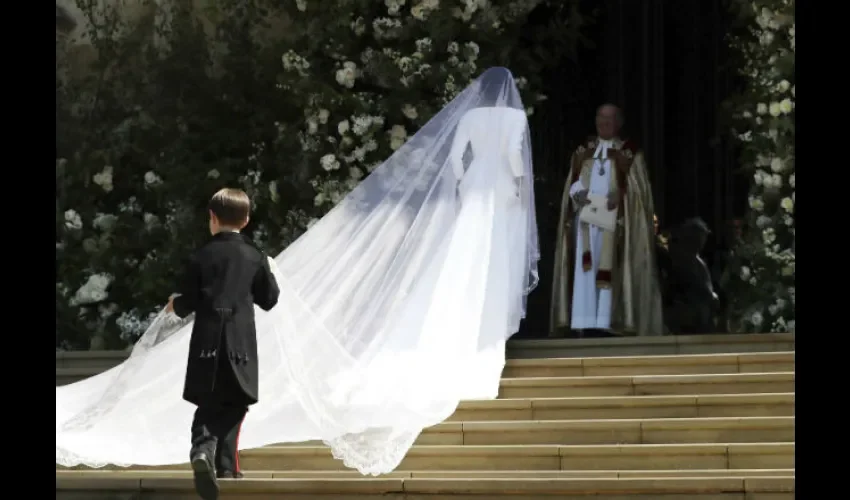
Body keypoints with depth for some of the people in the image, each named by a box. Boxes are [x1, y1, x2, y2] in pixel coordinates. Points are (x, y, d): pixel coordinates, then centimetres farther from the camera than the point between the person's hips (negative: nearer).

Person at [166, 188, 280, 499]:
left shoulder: (201, 257, -1)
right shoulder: (255, 258, 2)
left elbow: (187, 303, 1)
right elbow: (269, 300, 10)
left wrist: (176, 306, 23)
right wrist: (266, 274, 27)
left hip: (207, 342, 0)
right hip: (240, 343, 0)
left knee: (209, 404, 5)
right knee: (233, 404, 12)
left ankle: (202, 449, -20)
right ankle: (225, 463, 10)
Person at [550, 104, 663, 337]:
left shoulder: (631, 153, 6)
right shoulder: (584, 151, 17)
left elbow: (639, 189, 0)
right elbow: (571, 183, 12)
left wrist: (621, 195, -19)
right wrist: (577, 193, -10)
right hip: (586, 221, 3)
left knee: (611, 273, -11)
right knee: (585, 271, -6)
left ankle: (610, 324, -15)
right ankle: (587, 325, -9)